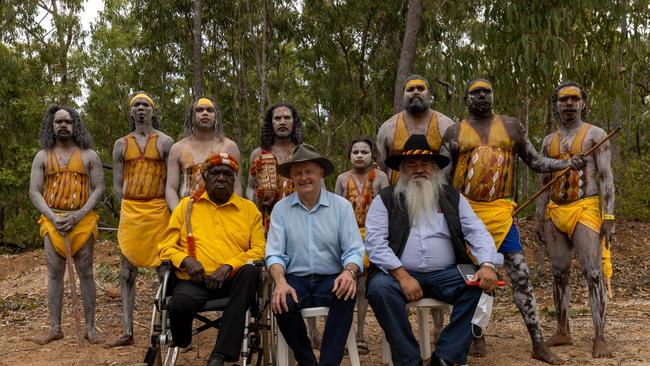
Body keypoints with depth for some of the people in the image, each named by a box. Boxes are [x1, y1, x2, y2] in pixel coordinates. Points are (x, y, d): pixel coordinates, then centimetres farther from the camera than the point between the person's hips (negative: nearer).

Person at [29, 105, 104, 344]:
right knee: (54, 274, 3)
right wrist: (53, 217, -12)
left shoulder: (89, 156, 5)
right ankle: (55, 328, 10)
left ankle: (90, 327, 6)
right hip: (52, 221, 2)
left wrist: (78, 216, -13)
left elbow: (98, 189, 0)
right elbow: (34, 192, 4)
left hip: (82, 220, -1)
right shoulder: (42, 156, 9)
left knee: (85, 273, 1)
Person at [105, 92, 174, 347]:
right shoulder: (121, 145, 12)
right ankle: (127, 332, 9)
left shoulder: (165, 142, 5)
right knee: (127, 274, 3)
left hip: (158, 211, -3)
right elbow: (117, 185, 12)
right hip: (129, 212, 3)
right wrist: (132, 209, 3)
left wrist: (167, 209, -5)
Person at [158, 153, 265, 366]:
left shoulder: (249, 209, 15)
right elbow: (165, 247, 14)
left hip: (233, 281, 1)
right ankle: (181, 345, 4)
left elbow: (259, 250, 6)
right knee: (180, 304, -35)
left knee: (250, 271, -34)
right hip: (194, 281, 0)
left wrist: (229, 266, -12)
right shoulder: (186, 206, 17)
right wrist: (185, 260, -8)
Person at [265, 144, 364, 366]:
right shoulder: (281, 209, 6)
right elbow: (274, 253, 1)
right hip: (295, 280, 1)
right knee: (281, 302, -30)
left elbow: (354, 250, -1)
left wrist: (349, 272, -25)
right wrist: (280, 282, -20)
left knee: (347, 293, -33)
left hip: (331, 280, -1)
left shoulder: (342, 206, 3)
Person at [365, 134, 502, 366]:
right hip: (400, 274, -2)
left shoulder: (453, 198, 13)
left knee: (480, 284, -23)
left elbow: (477, 232, 5)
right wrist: (402, 276, -18)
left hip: (446, 275, 2)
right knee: (380, 287, -32)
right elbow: (374, 241, -6)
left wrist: (487, 265, -16)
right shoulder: (385, 199, 5)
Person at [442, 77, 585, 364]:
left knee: (521, 275, -3)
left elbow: (536, 162, 10)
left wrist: (567, 163, -5)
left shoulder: (511, 126, 9)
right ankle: (478, 336, 24)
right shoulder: (456, 132, 4)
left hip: (499, 212, 1)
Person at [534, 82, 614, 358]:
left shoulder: (595, 134, 3)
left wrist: (609, 216, -12)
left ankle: (600, 338, -7)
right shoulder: (549, 141, 16)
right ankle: (563, 332, 17)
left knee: (593, 273, -10)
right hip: (554, 213, 5)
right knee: (560, 273, 8)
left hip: (584, 210, -5)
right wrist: (538, 219, 13)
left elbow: (605, 178, -3)